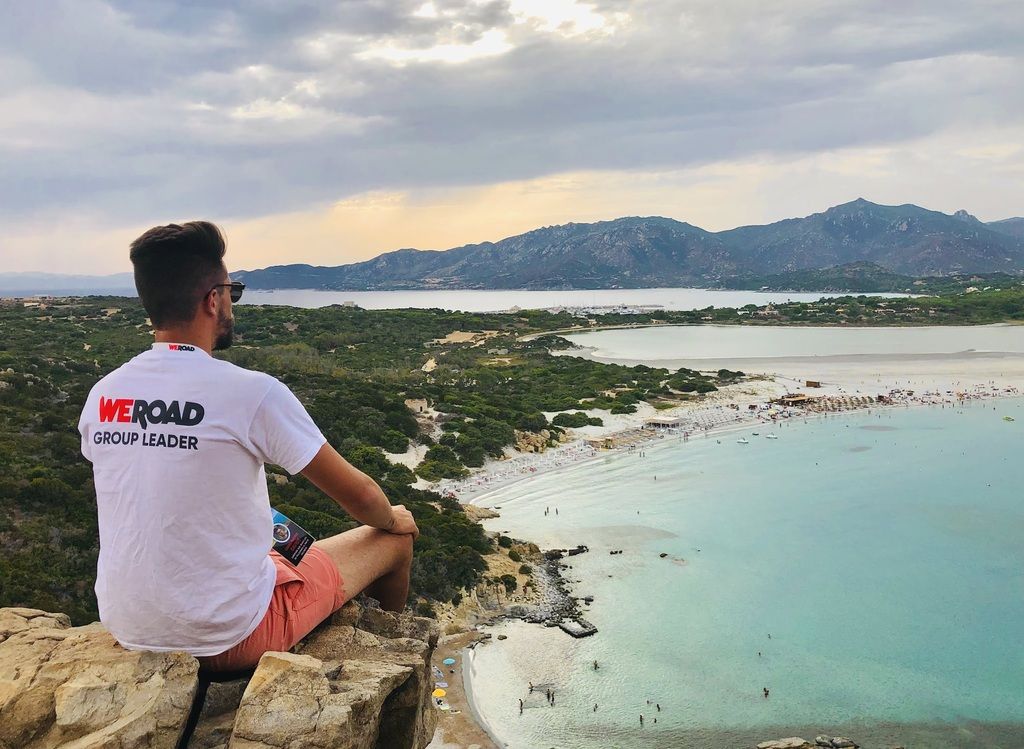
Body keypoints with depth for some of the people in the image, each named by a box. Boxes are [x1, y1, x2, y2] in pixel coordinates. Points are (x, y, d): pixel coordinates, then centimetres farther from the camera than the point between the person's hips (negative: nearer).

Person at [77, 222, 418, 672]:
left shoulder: (101, 397, -3)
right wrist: (393, 519, 13)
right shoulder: (252, 392, -21)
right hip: (230, 639, -6)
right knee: (394, 541, 13)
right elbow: (357, 494, -10)